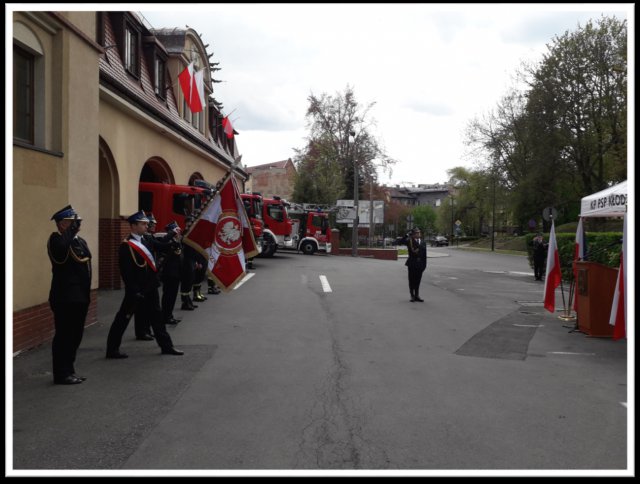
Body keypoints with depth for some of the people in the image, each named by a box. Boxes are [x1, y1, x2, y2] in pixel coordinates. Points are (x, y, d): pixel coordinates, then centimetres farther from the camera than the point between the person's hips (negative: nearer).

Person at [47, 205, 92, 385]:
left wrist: (86, 294, 18)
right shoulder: (56, 239, -10)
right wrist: (72, 230, -26)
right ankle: (62, 374, 6)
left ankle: (69, 371, 24)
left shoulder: (81, 241, 15)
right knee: (64, 336, -2)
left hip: (80, 296, 8)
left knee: (75, 335, 13)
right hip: (65, 298, -8)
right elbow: (62, 251, -35)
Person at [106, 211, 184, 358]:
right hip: (137, 290, -9)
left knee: (157, 316, 14)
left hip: (150, 287, 9)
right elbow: (126, 271, -19)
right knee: (123, 318, 2)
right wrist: (134, 291, -21)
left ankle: (166, 346, 23)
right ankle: (112, 349, 12)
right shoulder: (126, 246, -15)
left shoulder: (145, 240, 11)